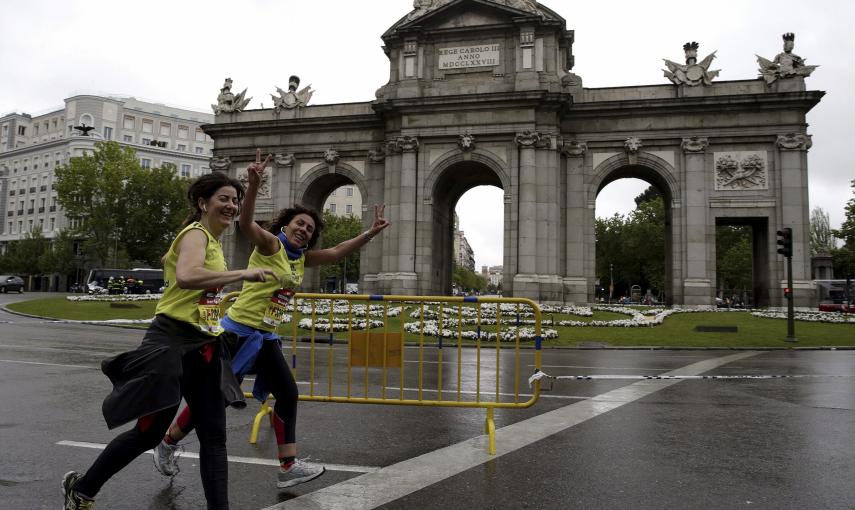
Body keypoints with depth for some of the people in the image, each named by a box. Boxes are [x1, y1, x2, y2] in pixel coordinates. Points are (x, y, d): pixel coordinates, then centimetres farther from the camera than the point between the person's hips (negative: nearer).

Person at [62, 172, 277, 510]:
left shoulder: (212, 241, 15)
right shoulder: (196, 234, -13)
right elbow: (186, 276, -34)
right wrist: (243, 274, -29)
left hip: (203, 347, 9)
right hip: (173, 343, -9)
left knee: (214, 435, 5)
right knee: (149, 432, 5)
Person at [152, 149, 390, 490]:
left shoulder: (302, 258, 11)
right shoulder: (270, 244, -9)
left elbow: (337, 252, 14)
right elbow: (246, 224, -27)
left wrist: (371, 233, 6)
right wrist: (253, 185, -42)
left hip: (266, 337, 8)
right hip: (240, 330, -8)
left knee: (288, 394, 5)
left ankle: (288, 467, 10)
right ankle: (167, 443, 25)